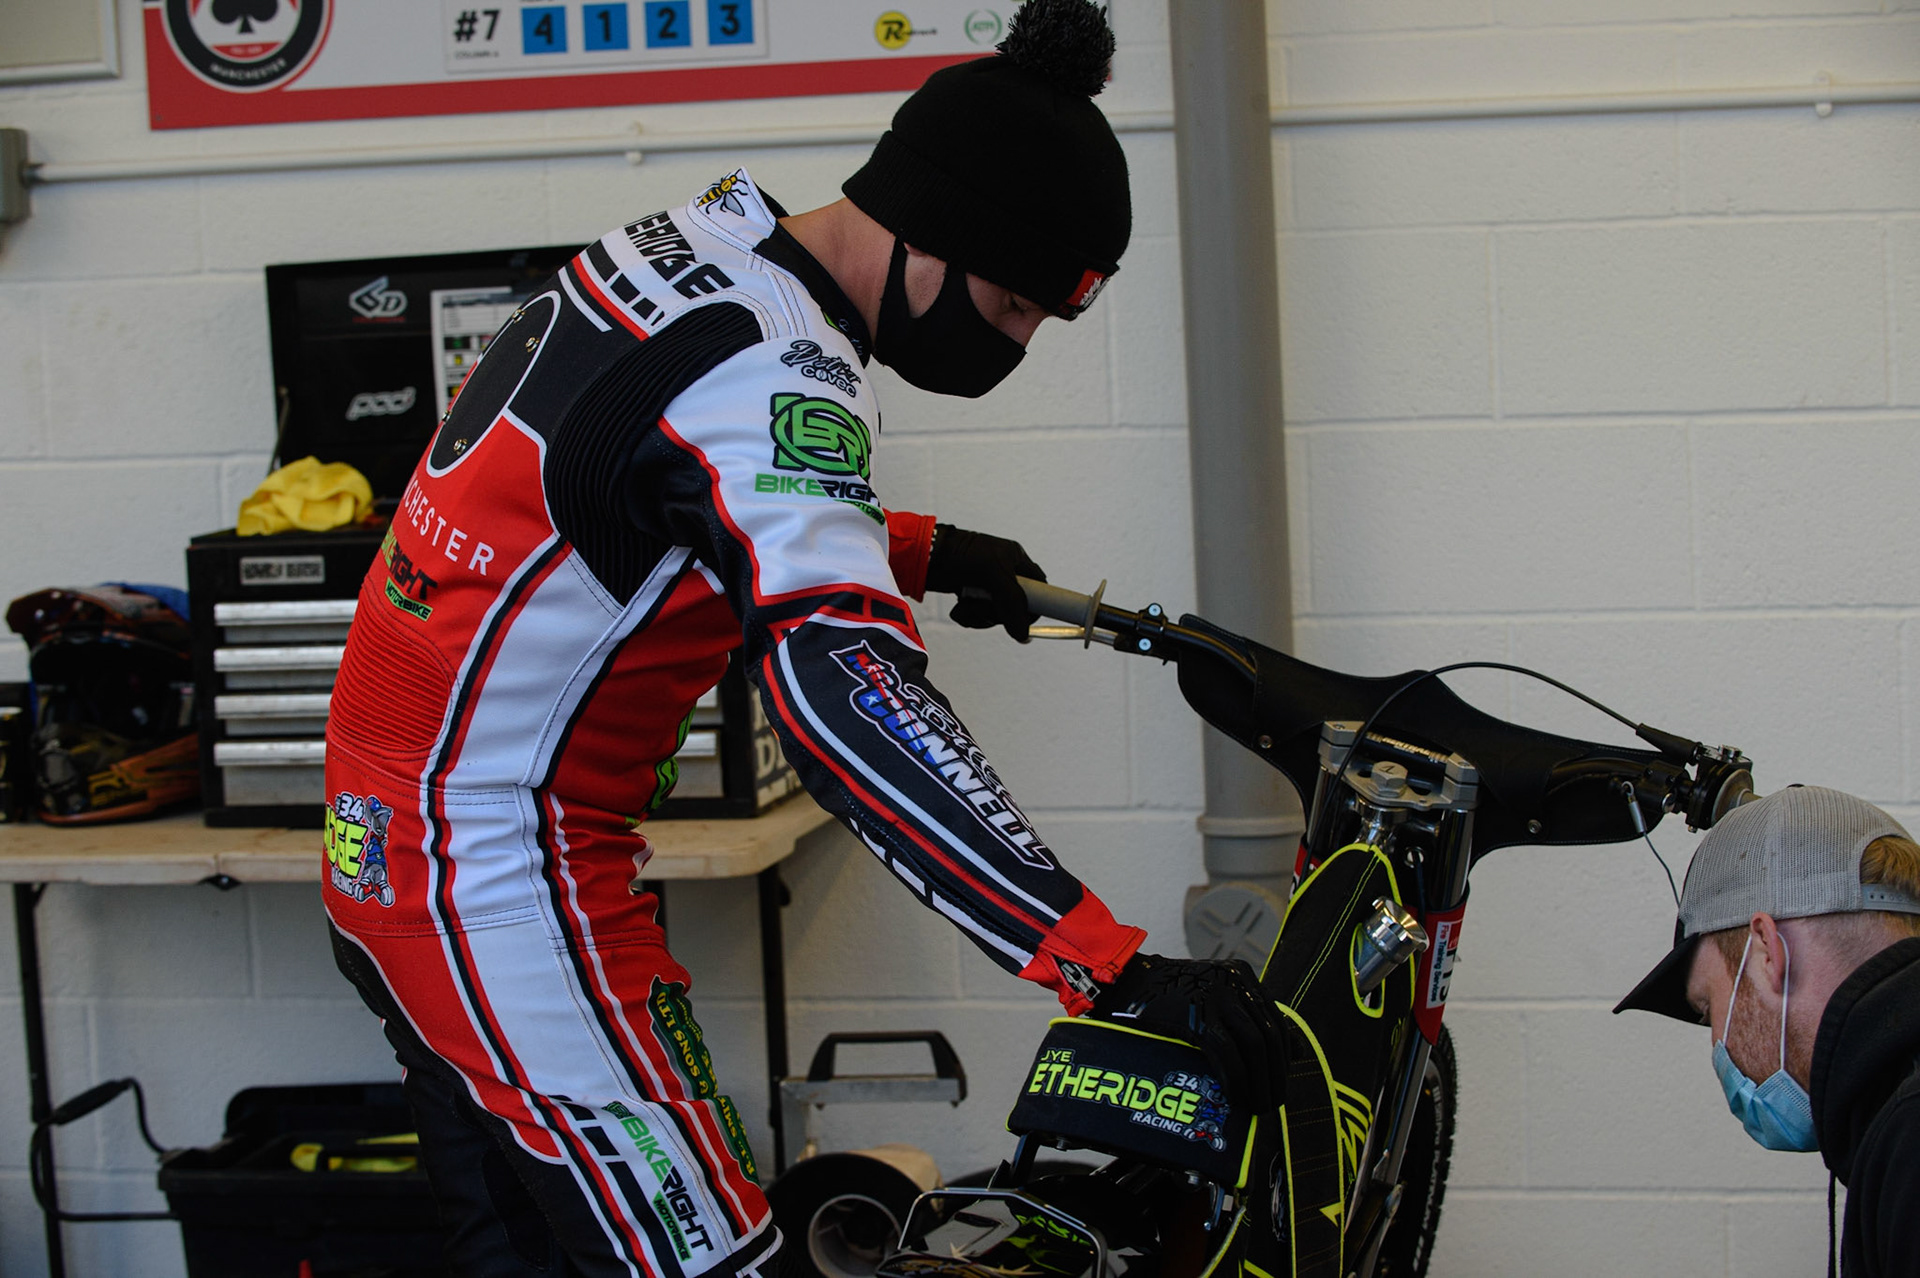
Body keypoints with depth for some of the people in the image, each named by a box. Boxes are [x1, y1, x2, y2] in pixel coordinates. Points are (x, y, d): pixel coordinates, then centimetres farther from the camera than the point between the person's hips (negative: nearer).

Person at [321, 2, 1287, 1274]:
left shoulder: (703, 236, 6)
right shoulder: (775, 370, -23)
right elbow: (847, 701, -35)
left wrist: (916, 548, 29)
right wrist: (1119, 970, -39)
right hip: (508, 879, -10)